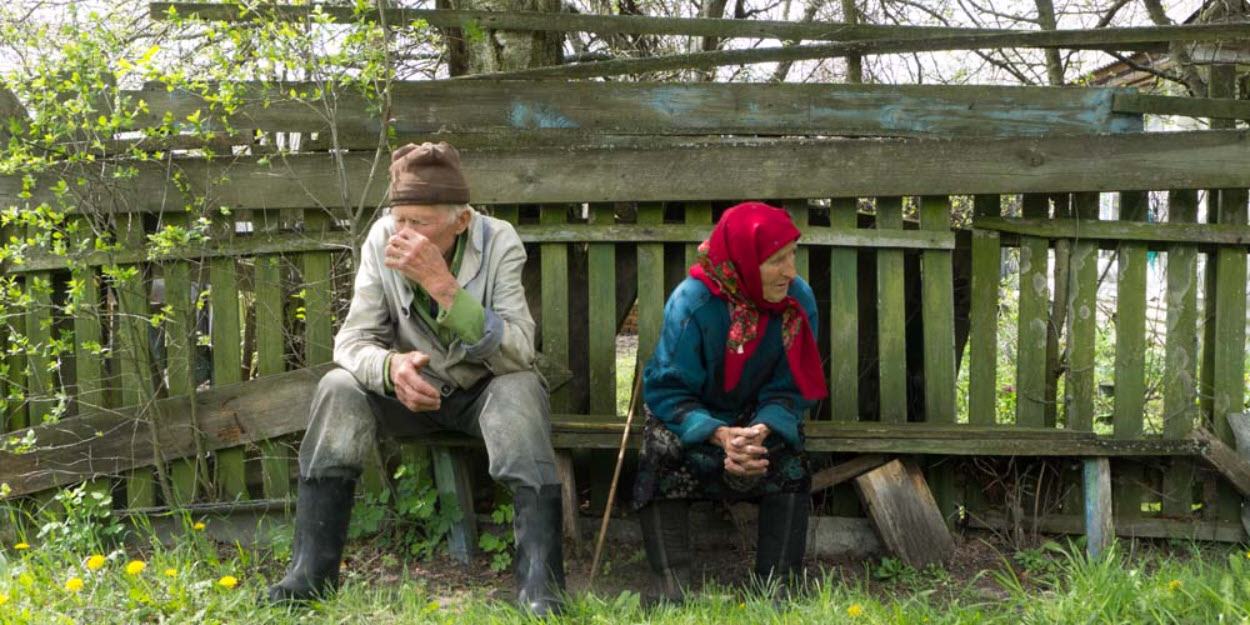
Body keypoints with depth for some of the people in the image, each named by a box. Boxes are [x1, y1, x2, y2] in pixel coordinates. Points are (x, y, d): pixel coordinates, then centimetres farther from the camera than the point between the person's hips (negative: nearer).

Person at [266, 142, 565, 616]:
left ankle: (541, 585, -34)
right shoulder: (382, 239, -15)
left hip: (484, 391, -2)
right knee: (339, 388, -23)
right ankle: (311, 571, -19)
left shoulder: (498, 242, -20)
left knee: (521, 389, -34)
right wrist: (391, 366, -38)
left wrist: (443, 285, -40)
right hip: (411, 389, 3)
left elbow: (518, 355, -30)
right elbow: (352, 341, -13)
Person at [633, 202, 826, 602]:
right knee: (664, 450, -30)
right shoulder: (692, 302, -26)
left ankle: (776, 585, -19)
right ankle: (672, 591, -28)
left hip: (758, 417, 2)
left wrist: (763, 430, -36)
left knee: (789, 462, -25)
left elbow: (788, 390, -14)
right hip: (693, 416, -2)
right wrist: (719, 434, -41)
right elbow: (667, 390, -24)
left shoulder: (799, 299, -16)